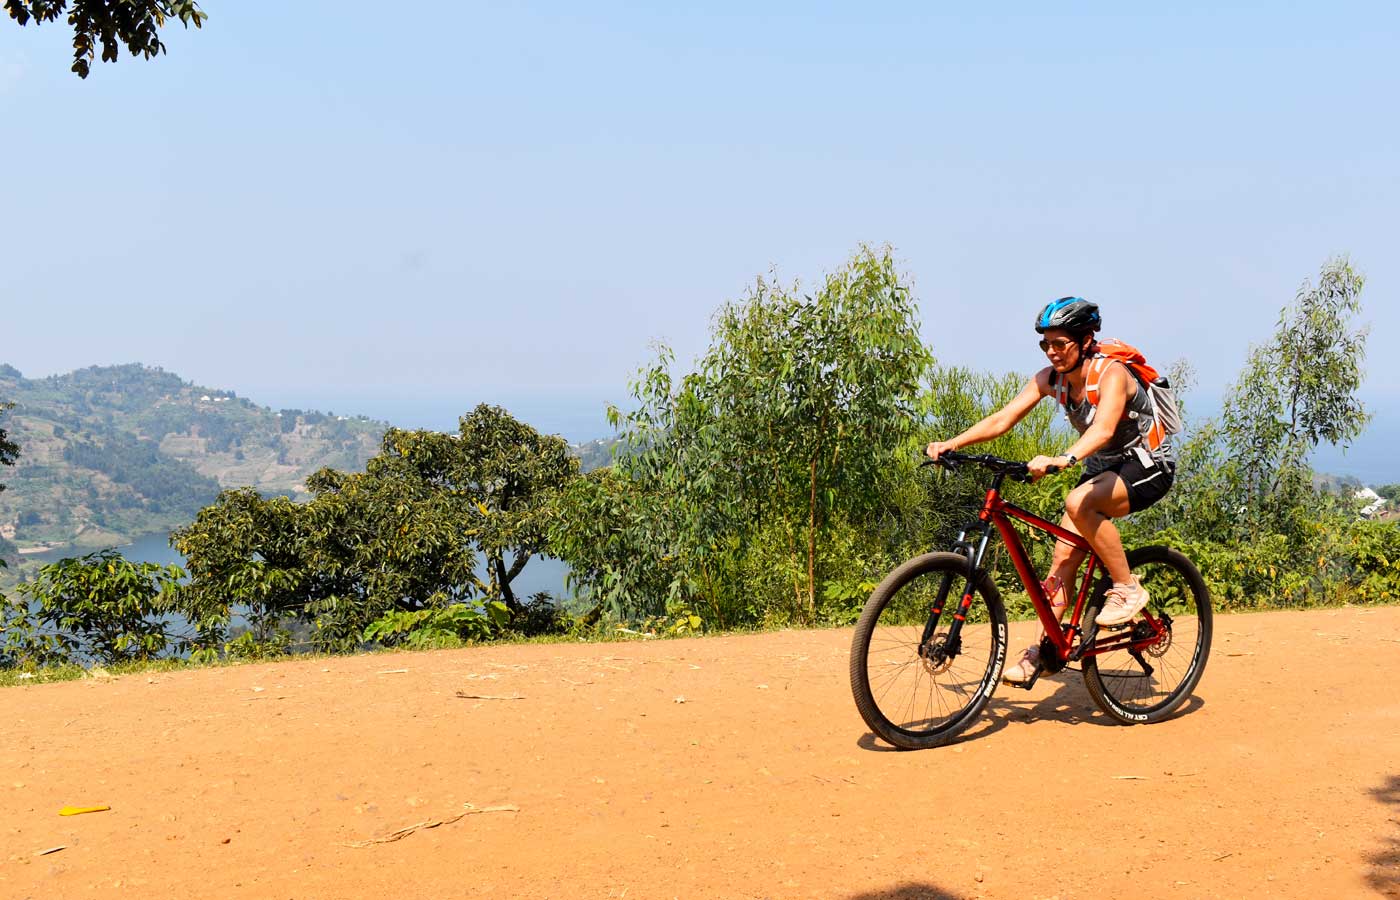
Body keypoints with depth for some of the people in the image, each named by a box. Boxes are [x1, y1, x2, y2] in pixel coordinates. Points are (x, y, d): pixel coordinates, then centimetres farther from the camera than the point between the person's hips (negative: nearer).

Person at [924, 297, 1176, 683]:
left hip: (1149, 466, -7)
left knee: (1079, 503, -33)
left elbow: (1103, 429, -45)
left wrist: (1062, 460, -62)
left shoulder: (1111, 374, -26)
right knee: (1064, 555, -4)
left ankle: (1127, 588, -16)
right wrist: (952, 443, -27)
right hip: (1104, 468, 7)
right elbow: (1003, 419, -13)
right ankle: (1045, 649, 5)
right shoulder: (1050, 378, -7)